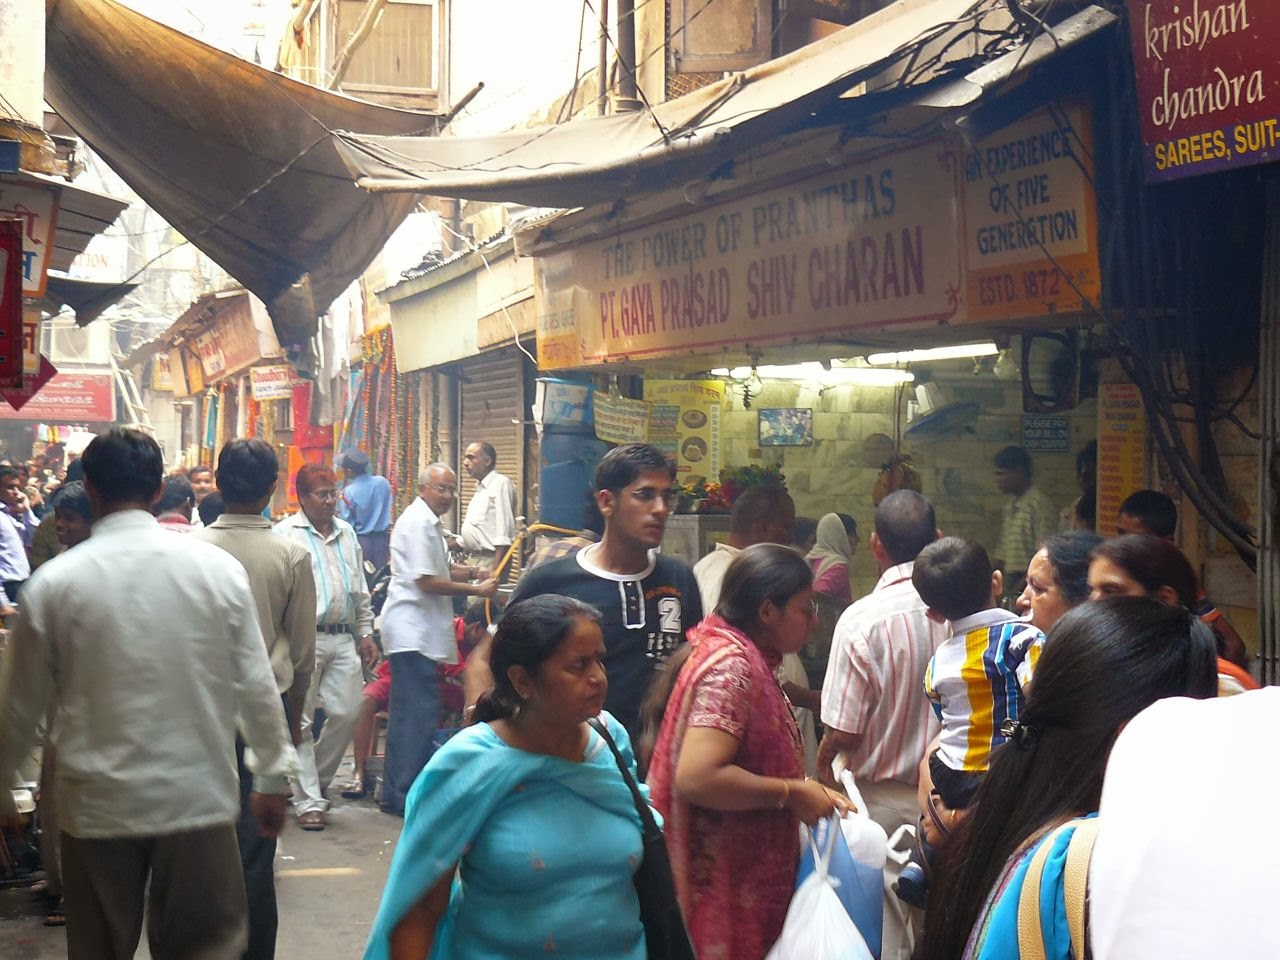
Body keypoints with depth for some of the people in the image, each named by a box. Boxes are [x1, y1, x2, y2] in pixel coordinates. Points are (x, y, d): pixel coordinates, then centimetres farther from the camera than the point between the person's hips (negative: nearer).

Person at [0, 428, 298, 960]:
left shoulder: (52, 583, -7)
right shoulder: (218, 568, -6)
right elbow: (257, 686, -2)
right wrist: (273, 776, 11)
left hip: (98, 807, 0)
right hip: (199, 797, 0)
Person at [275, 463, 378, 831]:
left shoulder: (346, 532, 16)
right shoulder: (286, 533, -5)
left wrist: (366, 633, 18)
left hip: (343, 638, 6)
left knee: (347, 712, 5)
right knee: (301, 721, 0)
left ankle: (317, 780, 27)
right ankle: (309, 801, 7)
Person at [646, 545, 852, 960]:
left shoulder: (745, 658, 11)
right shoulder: (730, 665, -19)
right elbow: (697, 777, -30)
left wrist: (811, 792, 4)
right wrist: (792, 793, -20)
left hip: (746, 875, 10)